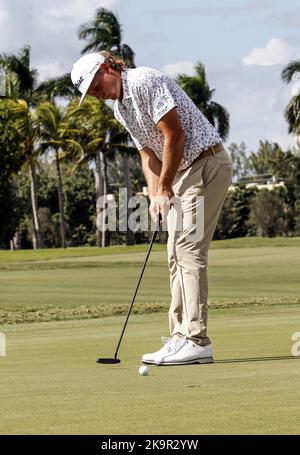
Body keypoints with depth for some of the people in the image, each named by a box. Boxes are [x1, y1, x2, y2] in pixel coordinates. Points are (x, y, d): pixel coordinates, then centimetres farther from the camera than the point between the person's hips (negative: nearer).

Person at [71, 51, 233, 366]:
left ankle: (197, 341, -17)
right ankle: (181, 337, 8)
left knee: (189, 250, -15)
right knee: (176, 255, 7)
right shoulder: (120, 110, 14)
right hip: (182, 173, 10)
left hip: (206, 162, -10)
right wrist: (155, 196, -1)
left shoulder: (145, 82, -15)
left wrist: (165, 189, -11)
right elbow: (148, 153, 15)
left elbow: (175, 135, -18)